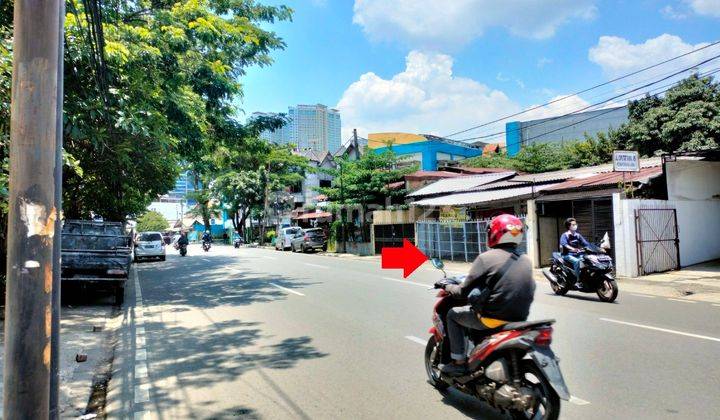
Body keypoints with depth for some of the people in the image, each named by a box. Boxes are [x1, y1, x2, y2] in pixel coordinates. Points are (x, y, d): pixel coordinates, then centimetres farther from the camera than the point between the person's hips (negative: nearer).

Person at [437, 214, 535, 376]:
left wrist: (446, 286, 11)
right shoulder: (526, 261, 5)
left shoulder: (486, 258, -11)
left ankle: (459, 362, 14)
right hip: (520, 318, 6)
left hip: (494, 317, -6)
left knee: (453, 314, 16)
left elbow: (464, 291, -8)